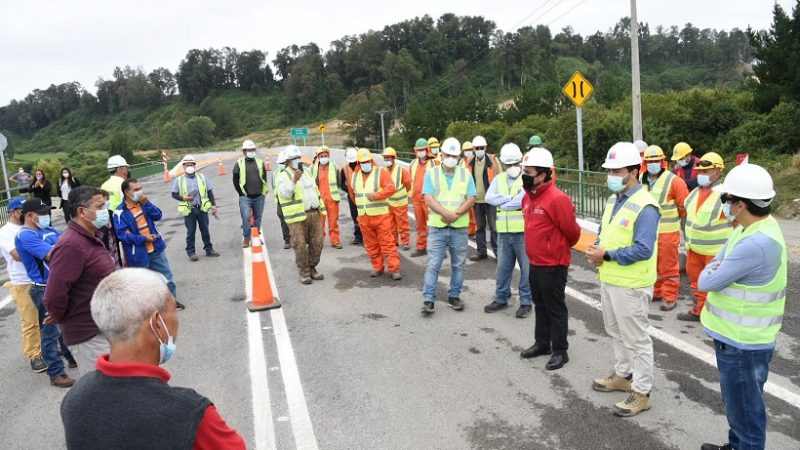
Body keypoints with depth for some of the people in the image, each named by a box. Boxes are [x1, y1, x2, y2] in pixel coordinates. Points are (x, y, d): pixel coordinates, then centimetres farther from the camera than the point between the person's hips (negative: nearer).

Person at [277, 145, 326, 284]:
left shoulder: (307, 172, 17)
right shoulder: (284, 176, -3)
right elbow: (284, 194, -18)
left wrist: (321, 207, 19)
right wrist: (294, 180, -28)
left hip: (314, 213, 6)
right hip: (298, 217, -6)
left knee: (317, 242, 6)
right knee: (300, 245, -3)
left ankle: (312, 268, 22)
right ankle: (304, 272, 10)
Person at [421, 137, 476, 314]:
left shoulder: (465, 174, 4)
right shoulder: (431, 173, 1)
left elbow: (471, 199, -2)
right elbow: (429, 199, -8)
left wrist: (456, 214, -17)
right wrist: (446, 213, -21)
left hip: (460, 228, 2)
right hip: (437, 227, -2)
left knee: (458, 265, 9)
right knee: (433, 264, -3)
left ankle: (454, 296, 23)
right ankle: (428, 299, 2)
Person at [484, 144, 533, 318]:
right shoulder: (499, 179, 10)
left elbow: (524, 200, -21)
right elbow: (489, 197, -4)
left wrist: (504, 204, -9)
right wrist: (511, 199, -13)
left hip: (523, 232, -5)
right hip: (504, 232, 5)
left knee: (527, 268, 4)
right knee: (503, 267, 14)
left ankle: (526, 302, 17)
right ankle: (501, 299, 28)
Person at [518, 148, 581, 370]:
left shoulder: (557, 199, -22)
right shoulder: (528, 196, 4)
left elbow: (572, 231, -14)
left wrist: (559, 248, 4)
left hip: (553, 265, -8)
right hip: (534, 263, 8)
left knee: (556, 309, 5)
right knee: (540, 305, 20)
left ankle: (560, 351, 19)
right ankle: (542, 343, 35)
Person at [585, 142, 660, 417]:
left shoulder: (645, 207, -21)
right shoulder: (613, 200, 8)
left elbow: (643, 250, -26)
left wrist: (607, 255, -23)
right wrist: (596, 249, -2)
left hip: (630, 285, -9)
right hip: (608, 279, 9)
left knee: (636, 339, 4)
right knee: (617, 333, 23)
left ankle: (642, 393, 18)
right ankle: (623, 375, 41)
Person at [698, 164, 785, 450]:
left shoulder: (756, 244, -31)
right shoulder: (751, 228, 2)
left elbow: (706, 282, -23)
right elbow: (716, 264, 11)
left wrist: (710, 273, -4)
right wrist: (715, 271, -9)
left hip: (742, 342, -10)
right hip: (737, 335, 10)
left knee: (744, 406, 9)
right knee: (738, 401, 25)